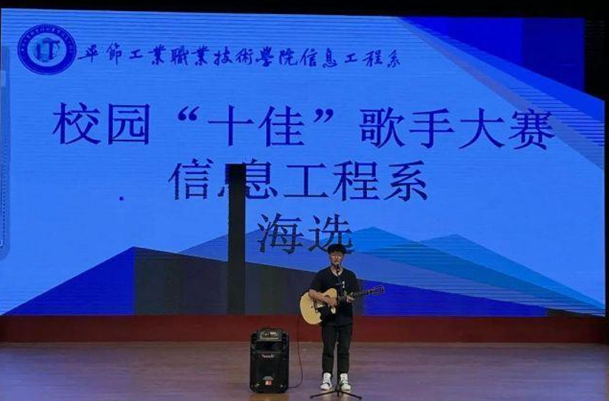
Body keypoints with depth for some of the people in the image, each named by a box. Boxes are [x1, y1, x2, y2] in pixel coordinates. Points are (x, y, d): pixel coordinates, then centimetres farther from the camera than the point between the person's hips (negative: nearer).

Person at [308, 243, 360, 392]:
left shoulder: (350, 275, 7)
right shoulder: (322, 274, 0)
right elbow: (311, 292, -8)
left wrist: (351, 298, -18)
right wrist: (327, 300, -19)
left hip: (346, 318, 2)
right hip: (328, 318, -2)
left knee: (344, 350, 3)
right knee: (328, 349, 0)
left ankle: (343, 378, 8)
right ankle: (326, 378, 7)